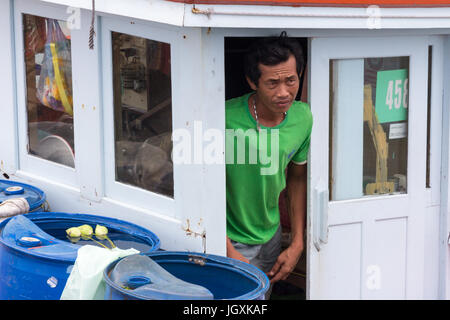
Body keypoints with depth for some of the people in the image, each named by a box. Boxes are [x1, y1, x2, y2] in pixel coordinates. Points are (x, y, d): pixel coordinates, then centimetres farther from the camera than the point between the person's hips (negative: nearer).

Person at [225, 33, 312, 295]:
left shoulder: (303, 118, -8)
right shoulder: (226, 119, -28)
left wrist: (297, 244, 3)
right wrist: (230, 254, -18)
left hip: (270, 237, 5)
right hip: (228, 241, -5)